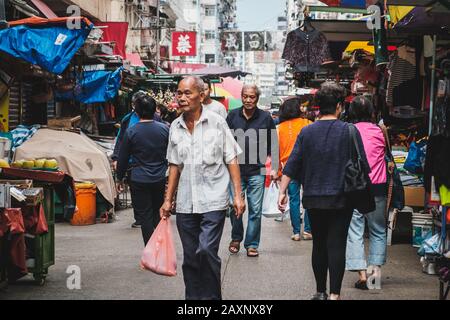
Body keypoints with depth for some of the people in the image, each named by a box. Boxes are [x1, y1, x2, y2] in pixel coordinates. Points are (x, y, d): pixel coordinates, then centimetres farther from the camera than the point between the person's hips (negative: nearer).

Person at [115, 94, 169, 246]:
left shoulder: (131, 132, -8)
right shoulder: (164, 129, -2)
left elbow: (123, 158, -1)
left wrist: (120, 179, 12)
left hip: (139, 181, -3)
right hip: (160, 179, 3)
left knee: (144, 216, 3)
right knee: (158, 213, 18)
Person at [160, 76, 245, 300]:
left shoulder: (216, 122, -2)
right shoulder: (175, 127, 9)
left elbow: (231, 160, 0)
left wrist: (238, 195, -5)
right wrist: (168, 199, 13)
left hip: (213, 200, -4)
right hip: (185, 204, 4)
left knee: (206, 251, -15)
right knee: (190, 257, 8)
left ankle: (212, 296, 0)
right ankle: (193, 297, 19)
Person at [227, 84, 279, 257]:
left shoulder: (266, 118, 2)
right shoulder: (233, 116, 4)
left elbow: (273, 145, 8)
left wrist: (274, 168, 3)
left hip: (257, 172, -1)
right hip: (235, 170, 1)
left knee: (255, 210, 0)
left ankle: (251, 244, 11)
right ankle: (236, 238, 25)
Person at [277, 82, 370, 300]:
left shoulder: (307, 132, 1)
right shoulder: (349, 131, -6)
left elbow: (292, 165, -2)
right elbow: (363, 166, -4)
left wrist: (282, 192, 2)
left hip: (314, 200, 3)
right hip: (341, 199, -3)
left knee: (319, 245, 13)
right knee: (337, 245, -2)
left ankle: (320, 292, 20)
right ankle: (334, 294, -6)